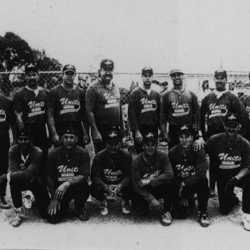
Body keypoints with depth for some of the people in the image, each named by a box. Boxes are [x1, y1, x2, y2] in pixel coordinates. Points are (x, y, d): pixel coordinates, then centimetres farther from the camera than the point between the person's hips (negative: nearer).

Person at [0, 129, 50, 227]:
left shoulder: (37, 152, -25)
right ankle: (18, 213, -18)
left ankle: (35, 200, 25)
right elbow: (13, 171, -20)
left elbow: (28, 174, -34)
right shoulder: (13, 150, -14)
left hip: (35, 181, -2)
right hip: (21, 182, 2)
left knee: (46, 214, -12)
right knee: (14, 180, -36)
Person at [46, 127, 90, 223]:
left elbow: (84, 176, -17)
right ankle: (64, 205, 24)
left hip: (76, 186, -1)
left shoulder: (83, 153, -11)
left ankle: (80, 208, 2)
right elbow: (49, 177, -2)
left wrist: (68, 183, -32)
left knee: (84, 187, -36)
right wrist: (54, 198, -7)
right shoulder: (53, 154, -6)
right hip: (58, 188, 1)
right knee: (52, 218, -15)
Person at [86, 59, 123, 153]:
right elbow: (89, 111, -15)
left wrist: (121, 127, 15)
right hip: (101, 130, -6)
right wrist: (95, 131, -19)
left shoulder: (115, 87, 11)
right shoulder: (93, 88, -10)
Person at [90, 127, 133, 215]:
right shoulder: (99, 156, -12)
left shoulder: (127, 156, -11)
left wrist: (120, 186, -38)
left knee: (133, 188, -30)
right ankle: (103, 201, 8)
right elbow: (95, 176, -16)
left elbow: (129, 176, -17)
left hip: (121, 186, 0)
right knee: (94, 188, -31)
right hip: (104, 185, 0)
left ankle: (125, 201, 10)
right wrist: (106, 187, -34)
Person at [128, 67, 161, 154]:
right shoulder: (135, 93, -2)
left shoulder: (156, 94, 13)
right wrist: (136, 131, -14)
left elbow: (159, 113, 15)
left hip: (153, 129, 5)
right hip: (140, 129, -4)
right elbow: (131, 113, -8)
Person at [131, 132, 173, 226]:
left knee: (168, 181, -30)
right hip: (145, 191, 0)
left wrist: (149, 181, -31)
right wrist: (151, 198, -28)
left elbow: (169, 174, -26)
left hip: (159, 189, 0)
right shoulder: (136, 162, -15)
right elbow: (136, 185, -16)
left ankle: (166, 211, -12)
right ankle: (140, 204, 16)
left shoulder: (162, 156, -13)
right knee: (142, 211, -23)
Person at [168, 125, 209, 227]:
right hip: (179, 186, 1)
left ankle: (203, 213, -14)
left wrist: (184, 183, -28)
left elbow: (201, 172, -26)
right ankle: (189, 201, 23)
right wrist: (180, 197, -8)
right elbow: (171, 176, -5)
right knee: (179, 214, -14)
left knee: (203, 181, -35)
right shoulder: (172, 152, -9)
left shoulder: (199, 151, -15)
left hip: (194, 183, -1)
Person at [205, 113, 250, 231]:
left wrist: (236, 178, -32)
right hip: (222, 177, 0)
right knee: (225, 210, -1)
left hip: (239, 174, 0)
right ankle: (232, 198, 37)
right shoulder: (215, 140, -13)